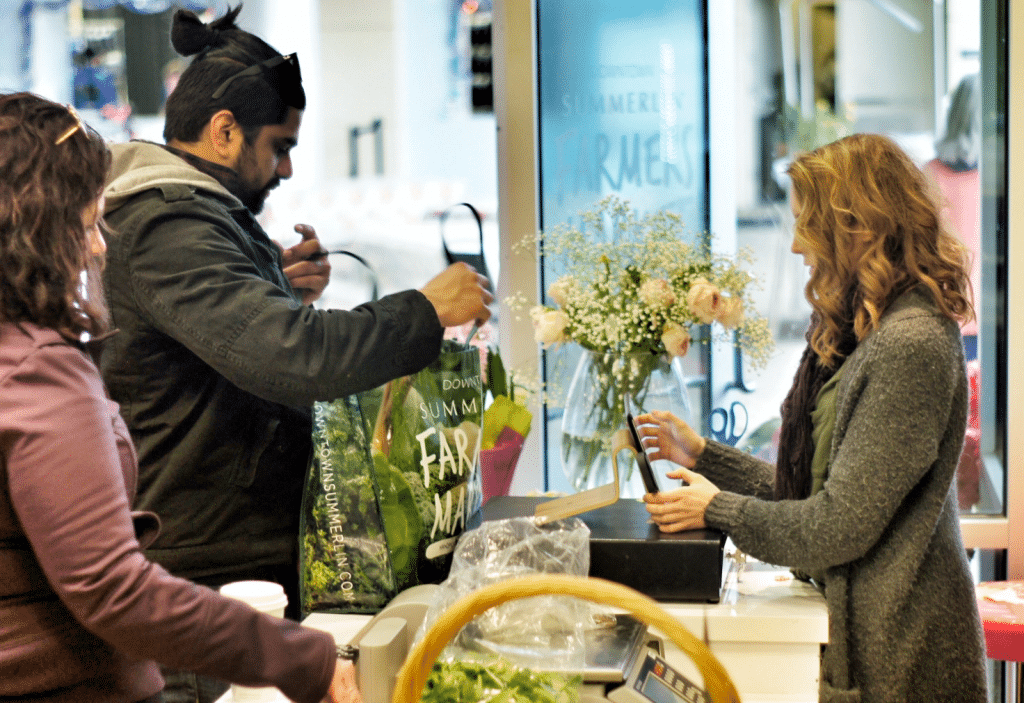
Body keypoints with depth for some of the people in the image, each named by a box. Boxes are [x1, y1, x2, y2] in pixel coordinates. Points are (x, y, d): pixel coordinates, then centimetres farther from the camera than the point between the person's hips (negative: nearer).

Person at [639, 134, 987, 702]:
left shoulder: (910, 345, -20)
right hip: (864, 629, 9)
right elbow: (813, 490, 13)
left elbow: (839, 527, -21)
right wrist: (703, 455, 12)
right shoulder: (862, 334, 11)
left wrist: (718, 509, -8)